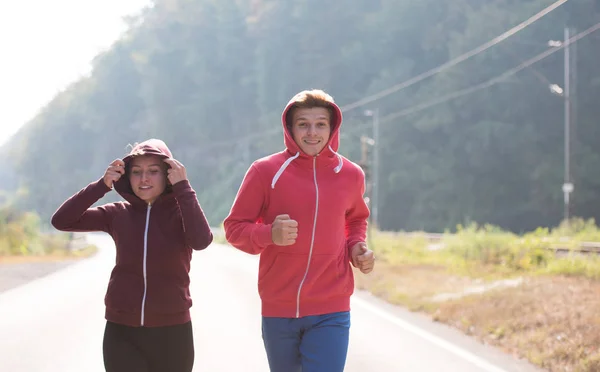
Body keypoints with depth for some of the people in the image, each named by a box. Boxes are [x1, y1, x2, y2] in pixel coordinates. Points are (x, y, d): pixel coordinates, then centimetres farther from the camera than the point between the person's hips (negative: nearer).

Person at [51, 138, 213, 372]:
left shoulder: (181, 211, -3)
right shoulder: (118, 214, 2)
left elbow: (201, 240, -25)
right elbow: (62, 221, -5)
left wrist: (183, 186, -21)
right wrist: (102, 185, -12)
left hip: (172, 333, 0)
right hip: (122, 333, 1)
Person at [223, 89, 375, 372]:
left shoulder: (350, 174, 4)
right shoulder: (265, 171, -5)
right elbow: (234, 227, -1)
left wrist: (356, 245, 3)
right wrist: (269, 234, -21)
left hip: (331, 312, 0)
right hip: (278, 309, 0)